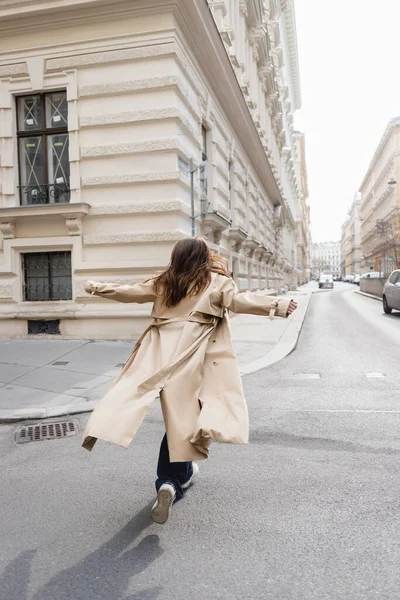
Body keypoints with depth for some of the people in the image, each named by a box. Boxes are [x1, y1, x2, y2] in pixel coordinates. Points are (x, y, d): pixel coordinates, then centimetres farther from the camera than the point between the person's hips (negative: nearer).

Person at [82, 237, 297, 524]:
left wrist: (99, 288, 34)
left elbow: (131, 291, 21)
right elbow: (239, 300, -9)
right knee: (183, 415, 4)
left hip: (161, 352, 4)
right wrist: (277, 305, -9)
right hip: (192, 356, -3)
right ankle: (172, 481, 3)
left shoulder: (164, 282, 15)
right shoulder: (217, 282, 4)